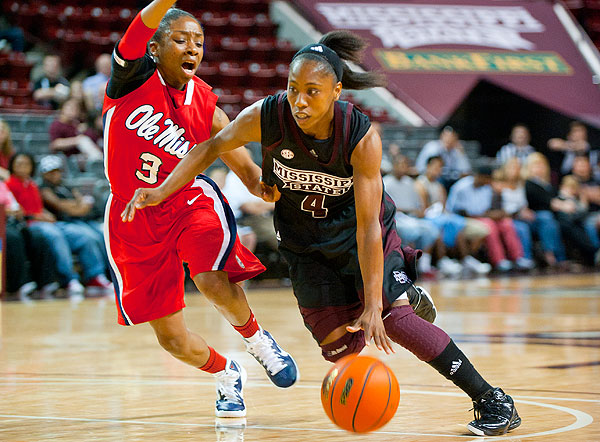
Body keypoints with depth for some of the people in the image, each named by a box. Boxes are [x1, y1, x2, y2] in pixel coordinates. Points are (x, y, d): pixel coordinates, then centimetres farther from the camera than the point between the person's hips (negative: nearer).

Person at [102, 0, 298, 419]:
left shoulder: (206, 110, -6)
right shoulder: (134, 75, -11)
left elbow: (249, 171, -2)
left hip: (190, 203, 0)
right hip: (134, 216, 0)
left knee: (211, 279, -32)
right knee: (171, 337, 2)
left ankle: (257, 339, 0)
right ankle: (226, 376, 33)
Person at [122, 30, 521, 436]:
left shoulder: (362, 137, -32)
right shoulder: (267, 117, -26)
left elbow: (368, 226, -32)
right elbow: (213, 148, -5)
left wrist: (373, 305, -36)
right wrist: (160, 192, -11)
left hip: (360, 232, -3)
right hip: (306, 242, 3)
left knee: (387, 317, -24)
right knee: (340, 345, -2)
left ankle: (492, 399, -15)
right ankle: (407, 299, 29)